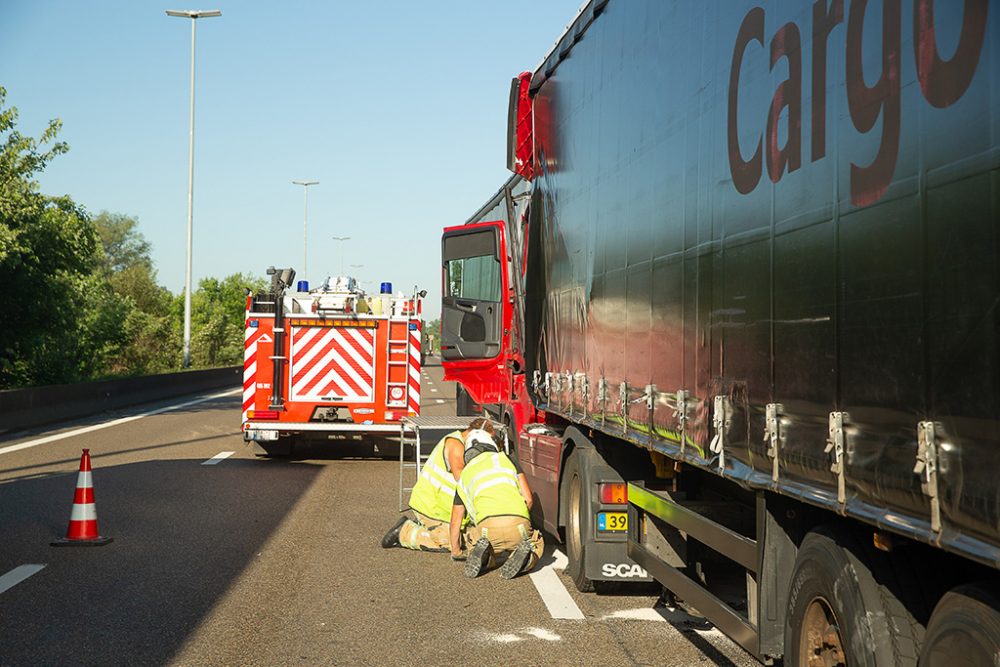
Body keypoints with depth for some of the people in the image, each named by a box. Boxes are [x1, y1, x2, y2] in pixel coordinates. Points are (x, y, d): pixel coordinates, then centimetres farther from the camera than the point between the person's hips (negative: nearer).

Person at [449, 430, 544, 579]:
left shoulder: (465, 474, 28)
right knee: (536, 545, 31)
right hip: (519, 526, 0)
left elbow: (455, 522, 33)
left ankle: (485, 557, -5)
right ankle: (523, 555, -4)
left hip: (489, 528, 1)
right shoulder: (507, 459, 26)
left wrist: (456, 551, 49)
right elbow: (528, 499, 18)